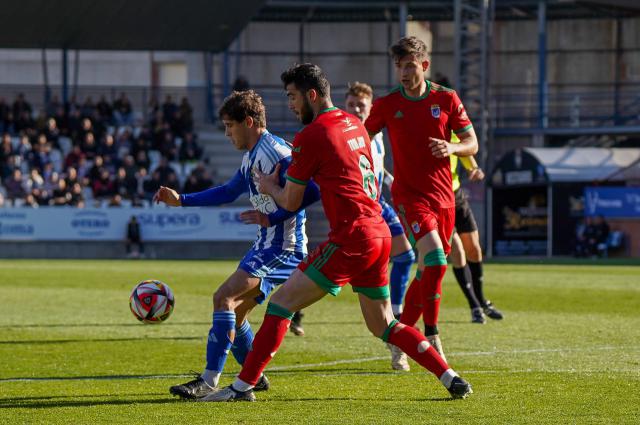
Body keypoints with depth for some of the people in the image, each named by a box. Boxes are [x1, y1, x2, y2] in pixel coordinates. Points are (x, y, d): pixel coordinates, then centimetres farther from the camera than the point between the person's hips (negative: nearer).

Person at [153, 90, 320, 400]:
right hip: (268, 244, 11)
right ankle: (254, 377, 27)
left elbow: (312, 190, -25)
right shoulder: (251, 157, 16)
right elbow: (229, 191, 32)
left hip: (283, 247, -11)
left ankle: (209, 381, -21)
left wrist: (272, 218, -26)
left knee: (224, 297, -20)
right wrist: (181, 200, 29)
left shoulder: (275, 152, -16)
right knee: (234, 313, 15)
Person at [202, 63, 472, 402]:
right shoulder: (355, 124, 16)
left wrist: (269, 186, 21)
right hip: (379, 233, 8)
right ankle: (451, 379, 12)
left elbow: (291, 202, -1)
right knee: (384, 326, 18)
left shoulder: (310, 136, -8)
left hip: (351, 237, -8)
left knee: (282, 302, -5)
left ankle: (244, 385, -8)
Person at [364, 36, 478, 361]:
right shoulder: (386, 105, -1)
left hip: (443, 197, 3)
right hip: (409, 196, -3)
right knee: (434, 260, -23)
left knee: (428, 272, 8)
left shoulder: (446, 99, 2)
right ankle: (431, 335, -15)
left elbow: (472, 144, 5)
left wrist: (451, 148, -16)